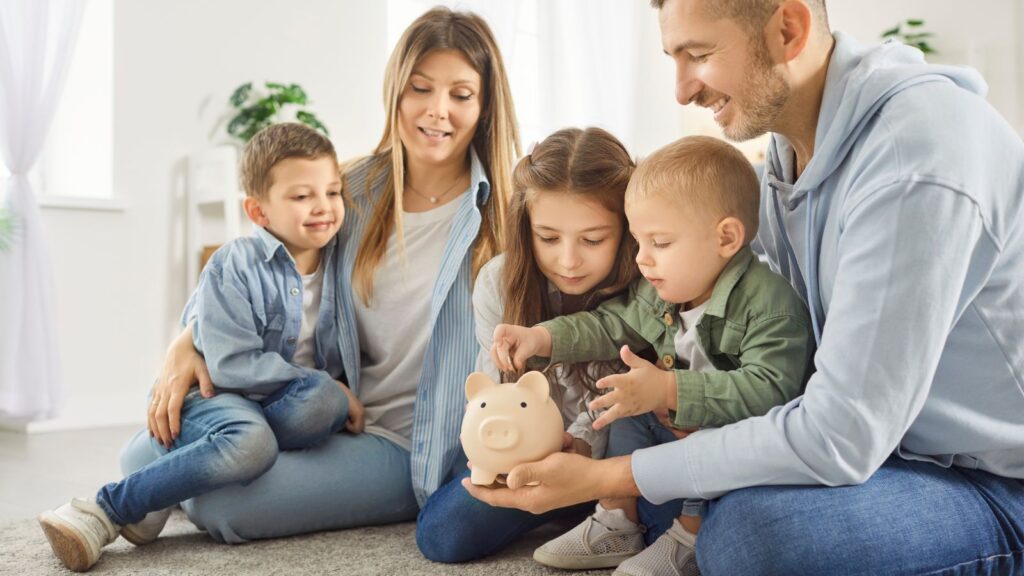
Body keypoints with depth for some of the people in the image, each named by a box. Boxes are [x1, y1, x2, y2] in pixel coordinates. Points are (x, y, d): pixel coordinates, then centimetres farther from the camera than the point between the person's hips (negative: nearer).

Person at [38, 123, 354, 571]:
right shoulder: (234, 265, -12)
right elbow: (232, 365, -18)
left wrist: (333, 393, -7)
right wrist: (319, 380, -19)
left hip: (296, 402, 5)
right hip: (217, 395, -4)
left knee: (328, 401, -32)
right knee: (251, 442, -39)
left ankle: (170, 486, -23)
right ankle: (104, 512, -24)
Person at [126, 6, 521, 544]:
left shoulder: (505, 212, -7)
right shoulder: (353, 192, 4)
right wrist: (188, 343, -5)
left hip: (409, 445, -4)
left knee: (218, 501, -21)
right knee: (143, 455, -5)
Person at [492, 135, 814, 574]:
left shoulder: (770, 305, -28)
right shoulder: (657, 293, -3)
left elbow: (768, 390, -38)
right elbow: (609, 326, 9)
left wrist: (669, 390, -44)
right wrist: (541, 337, -6)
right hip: (680, 425, 8)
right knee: (619, 404, -1)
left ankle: (689, 540, -11)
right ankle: (616, 524, 6)